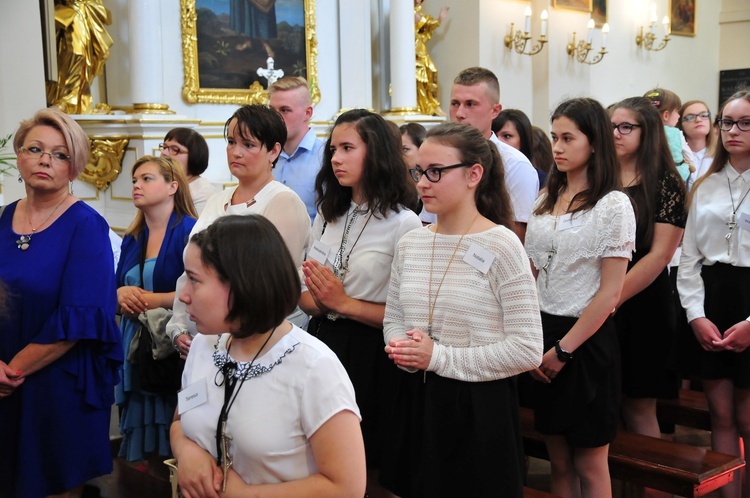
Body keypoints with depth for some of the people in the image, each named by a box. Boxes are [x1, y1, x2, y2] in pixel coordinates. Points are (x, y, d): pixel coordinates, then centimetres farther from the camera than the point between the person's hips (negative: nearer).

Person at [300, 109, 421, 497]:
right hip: (323, 343, 6)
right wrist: (322, 303, -12)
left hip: (370, 354, -6)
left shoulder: (403, 224, -12)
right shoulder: (328, 215, 9)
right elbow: (306, 295, 11)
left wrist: (343, 304, -17)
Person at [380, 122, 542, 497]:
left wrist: (439, 356, -16)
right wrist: (401, 349, -7)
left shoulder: (500, 246, -13)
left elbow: (527, 350, -16)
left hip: (479, 408, -5)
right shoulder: (410, 244, 4)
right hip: (418, 401, 5)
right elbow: (392, 319, 17)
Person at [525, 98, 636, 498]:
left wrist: (564, 348, -13)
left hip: (586, 339, -5)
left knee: (589, 465, 5)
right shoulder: (545, 201, 9)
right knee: (559, 461, 12)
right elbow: (532, 277, 9)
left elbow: (610, 291, -12)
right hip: (543, 334, 5)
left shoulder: (613, 205, -9)